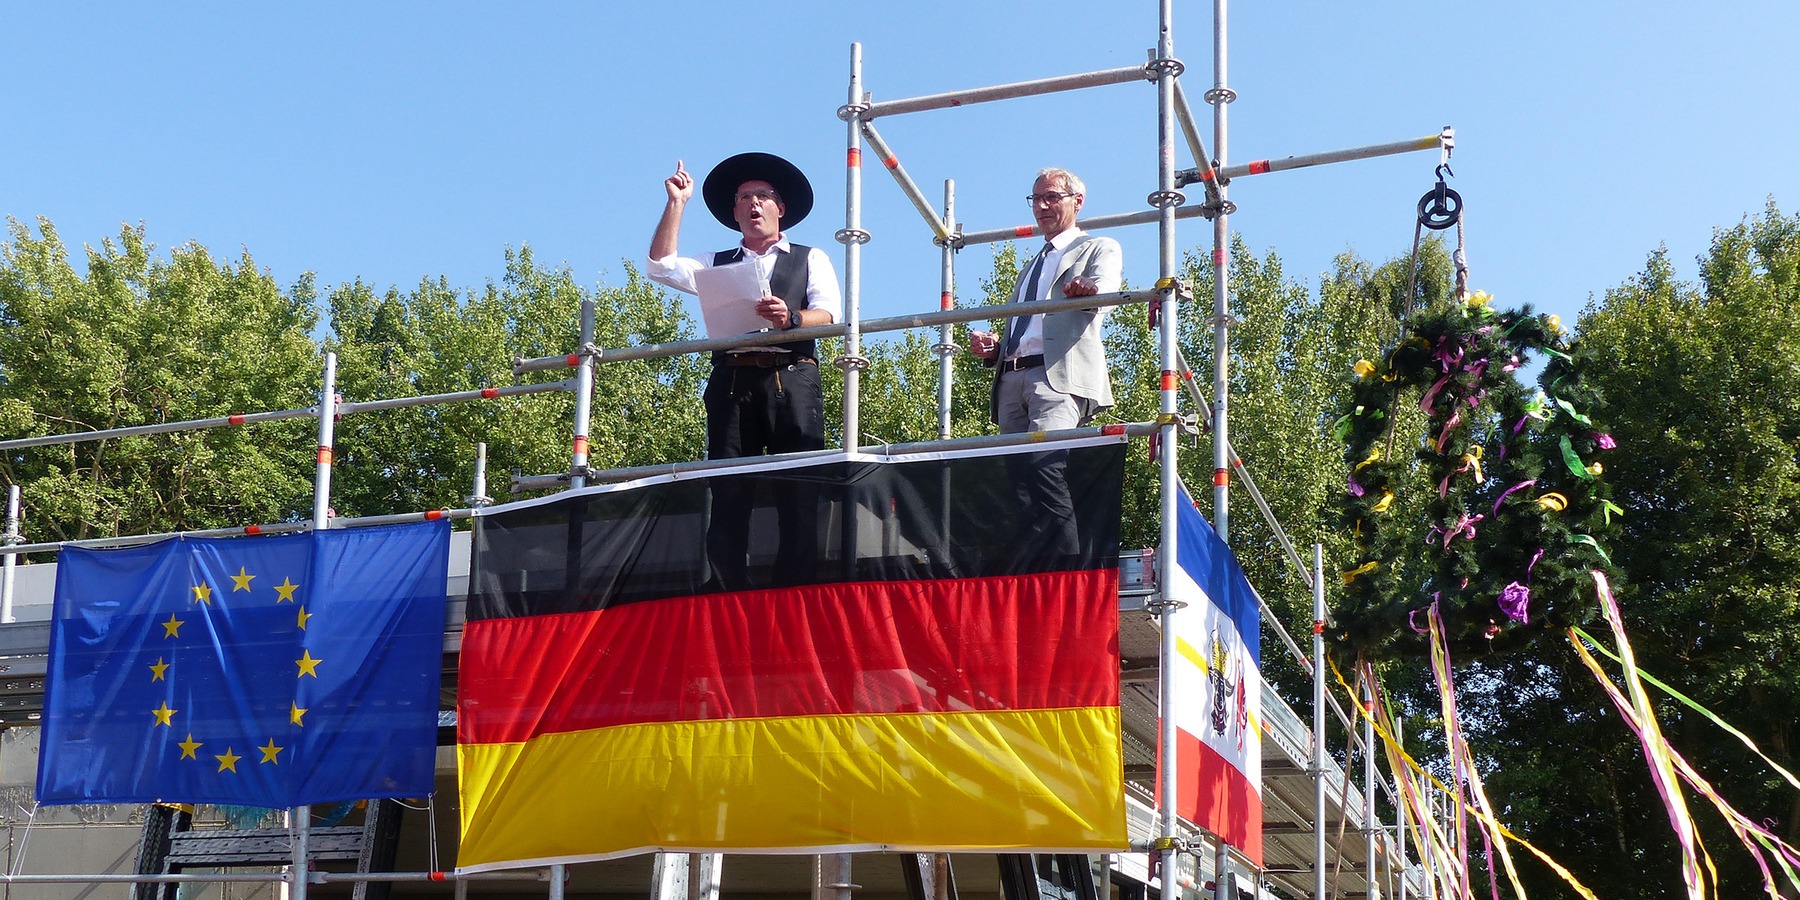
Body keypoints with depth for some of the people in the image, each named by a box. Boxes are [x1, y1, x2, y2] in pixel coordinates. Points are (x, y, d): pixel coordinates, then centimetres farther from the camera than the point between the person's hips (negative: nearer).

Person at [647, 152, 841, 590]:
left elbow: (829, 314, 2)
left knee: (798, 495, -11)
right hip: (731, 383, 2)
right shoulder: (717, 264, 27)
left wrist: (790, 318, -19)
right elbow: (660, 266, 11)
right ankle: (729, 594, -9)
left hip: (791, 380, -2)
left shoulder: (811, 259, 19)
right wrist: (677, 202, 11)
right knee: (727, 494, -7)